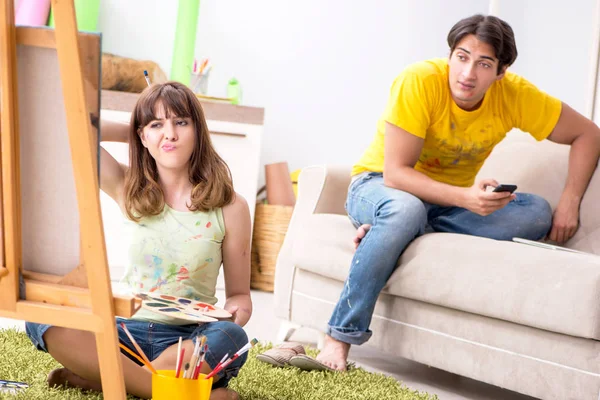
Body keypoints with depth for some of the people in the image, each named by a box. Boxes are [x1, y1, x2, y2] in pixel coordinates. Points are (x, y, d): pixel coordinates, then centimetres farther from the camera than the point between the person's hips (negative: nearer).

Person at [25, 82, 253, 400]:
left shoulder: (229, 207, -1)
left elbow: (239, 293, 6)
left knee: (230, 338, -37)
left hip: (192, 341, -2)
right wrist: (135, 134, 5)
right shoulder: (130, 193, 5)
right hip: (131, 331, 2)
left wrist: (237, 311, -17)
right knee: (42, 318, -27)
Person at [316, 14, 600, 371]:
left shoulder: (515, 95, -14)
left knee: (537, 213, -22)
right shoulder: (420, 81, -25)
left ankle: (387, 229, -22)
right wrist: (464, 197, -40)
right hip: (378, 186, -4)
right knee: (405, 209, -41)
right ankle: (340, 337, -32)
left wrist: (569, 203, -16)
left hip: (450, 201, 4)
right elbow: (395, 173, -27)